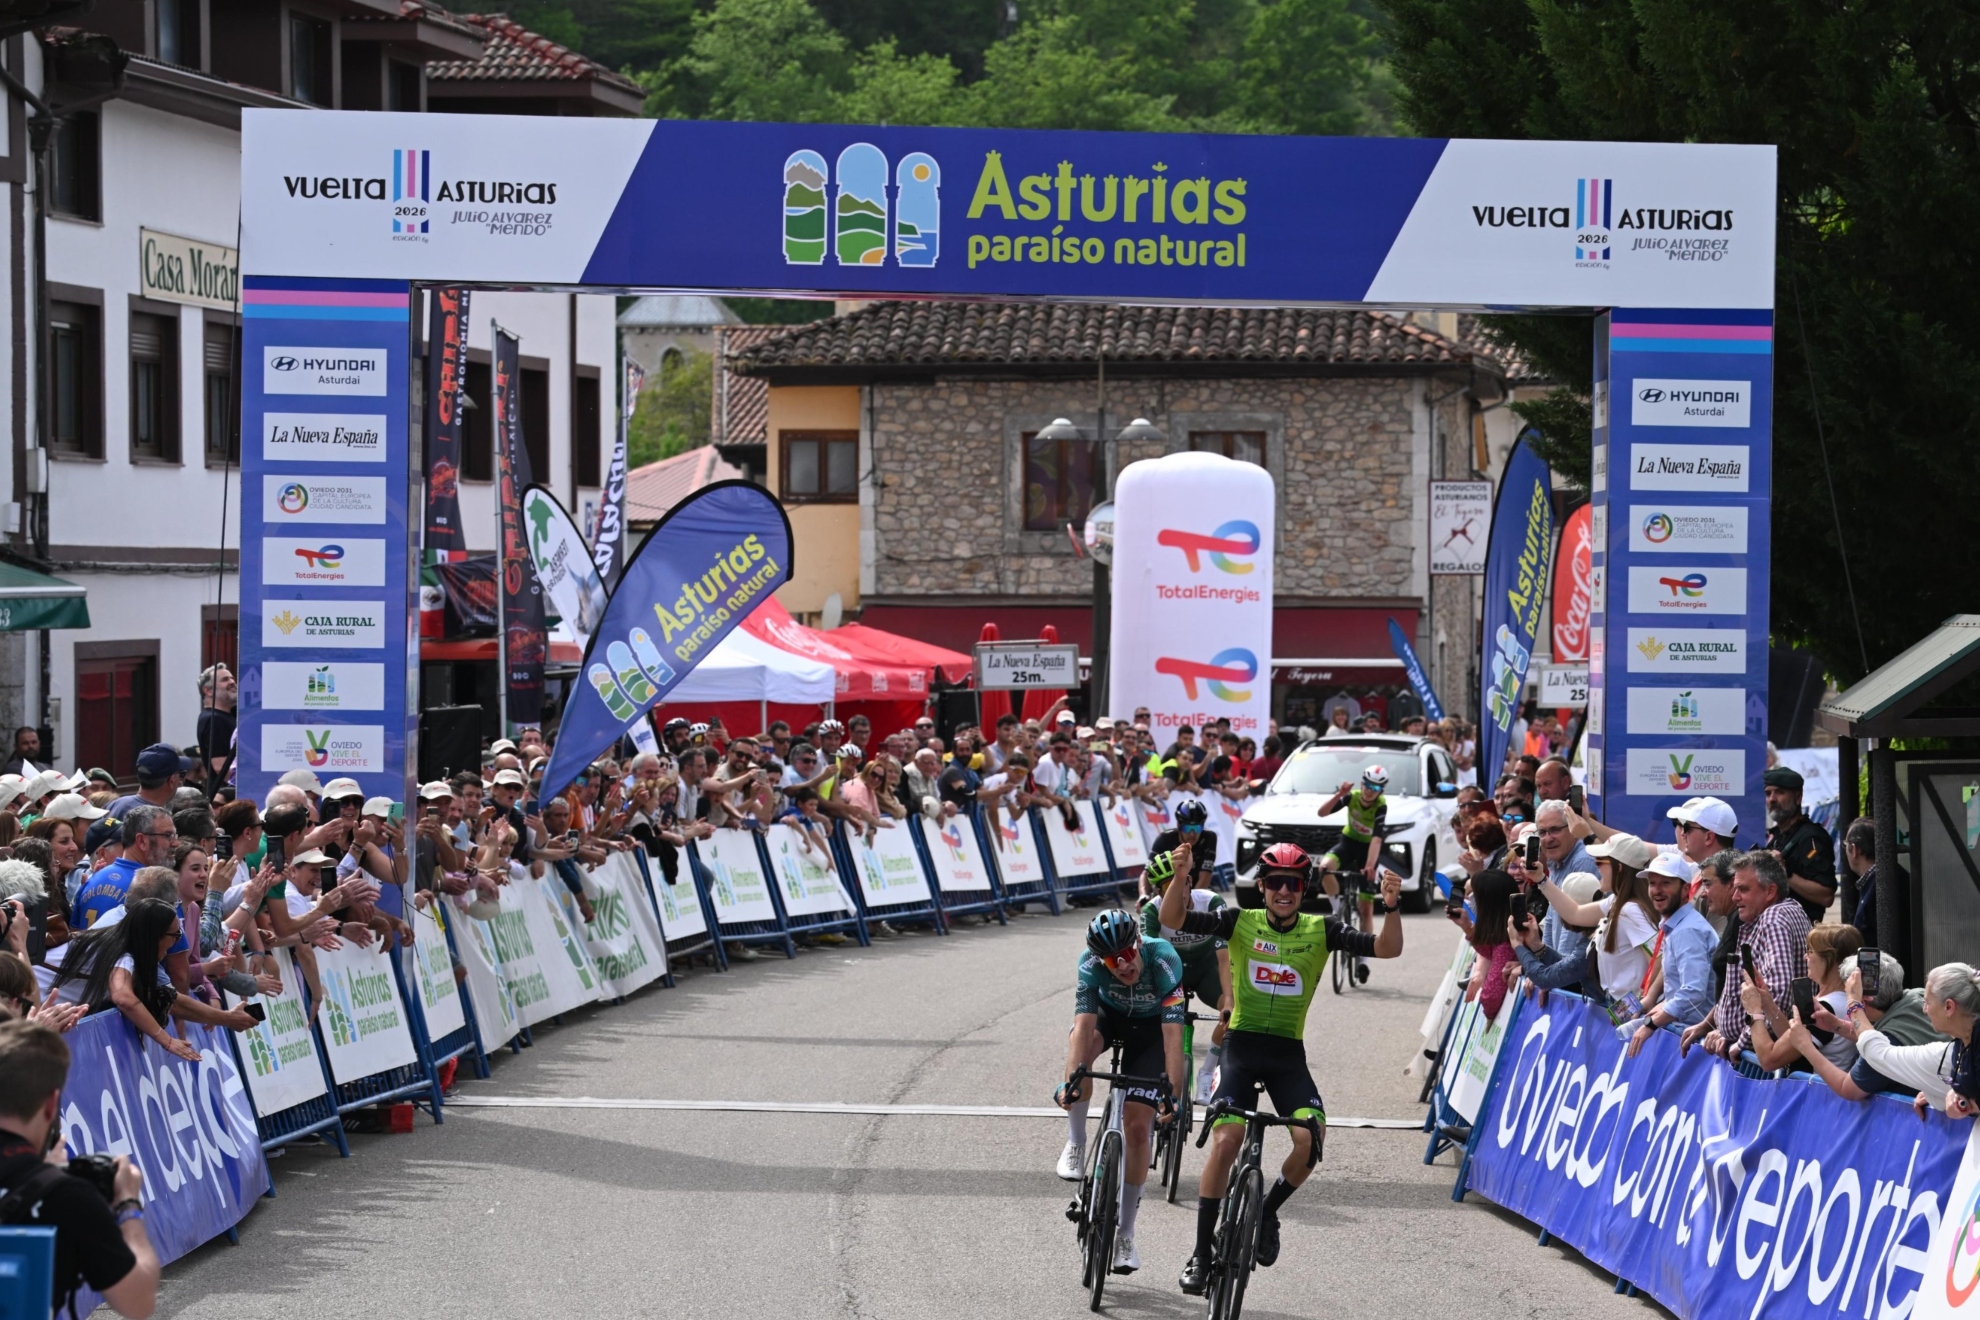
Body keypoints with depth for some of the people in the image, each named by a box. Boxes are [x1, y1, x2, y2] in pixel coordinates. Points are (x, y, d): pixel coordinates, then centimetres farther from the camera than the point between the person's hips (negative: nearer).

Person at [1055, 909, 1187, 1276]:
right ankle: (1075, 1144, -16)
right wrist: (1073, 1080, -51)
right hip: (1109, 1013, 1)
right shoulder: (1091, 964, -32)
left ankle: (1125, 1234, 4)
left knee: (1138, 1127, -9)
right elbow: (1084, 1022, -39)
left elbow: (1172, 1033, -40)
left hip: (1148, 1026, -1)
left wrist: (1173, 1092, -46)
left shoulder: (1163, 961, -37)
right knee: (1081, 1043, -36)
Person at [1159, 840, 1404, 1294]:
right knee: (1225, 1142, -17)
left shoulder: (1320, 932, 1)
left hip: (1288, 1054, 1)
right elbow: (1172, 920, -10)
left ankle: (1268, 1211, 7)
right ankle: (1202, 1252, -5)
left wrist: (1392, 907, -24)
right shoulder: (1240, 923, -1)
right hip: (1242, 1046, -1)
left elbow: (1388, 948, -5)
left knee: (1311, 1137, -21)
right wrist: (1180, 877, -28)